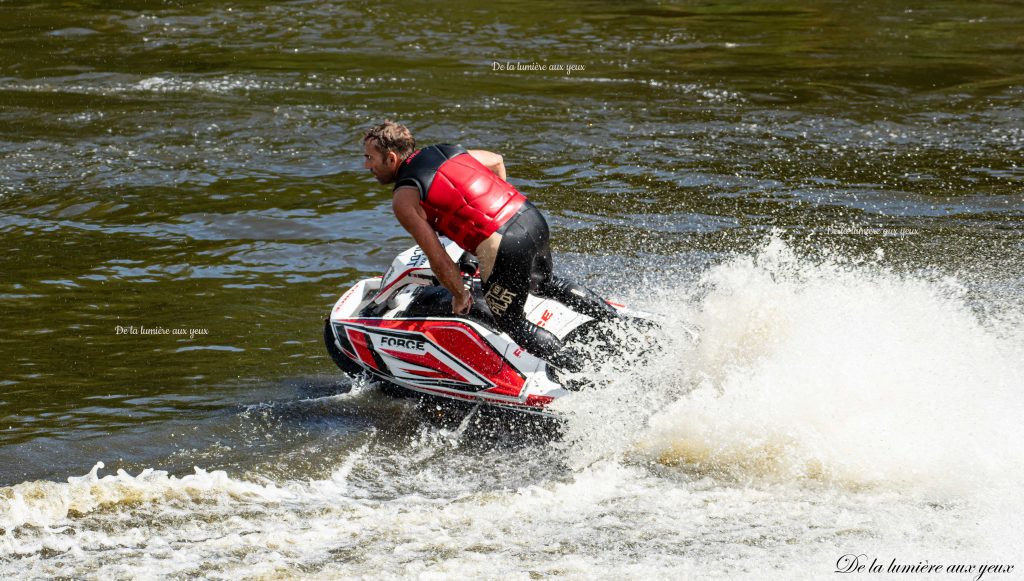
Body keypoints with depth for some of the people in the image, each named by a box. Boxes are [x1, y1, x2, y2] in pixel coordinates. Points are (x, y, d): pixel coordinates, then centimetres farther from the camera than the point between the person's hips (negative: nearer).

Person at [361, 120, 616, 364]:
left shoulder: (403, 198, -4)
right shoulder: (446, 151, 16)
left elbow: (437, 258, -7)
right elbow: (496, 160, 32)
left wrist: (459, 295, 8)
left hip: (504, 249, -8)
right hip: (533, 217, 8)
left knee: (512, 323, 15)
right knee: (546, 284, 36)